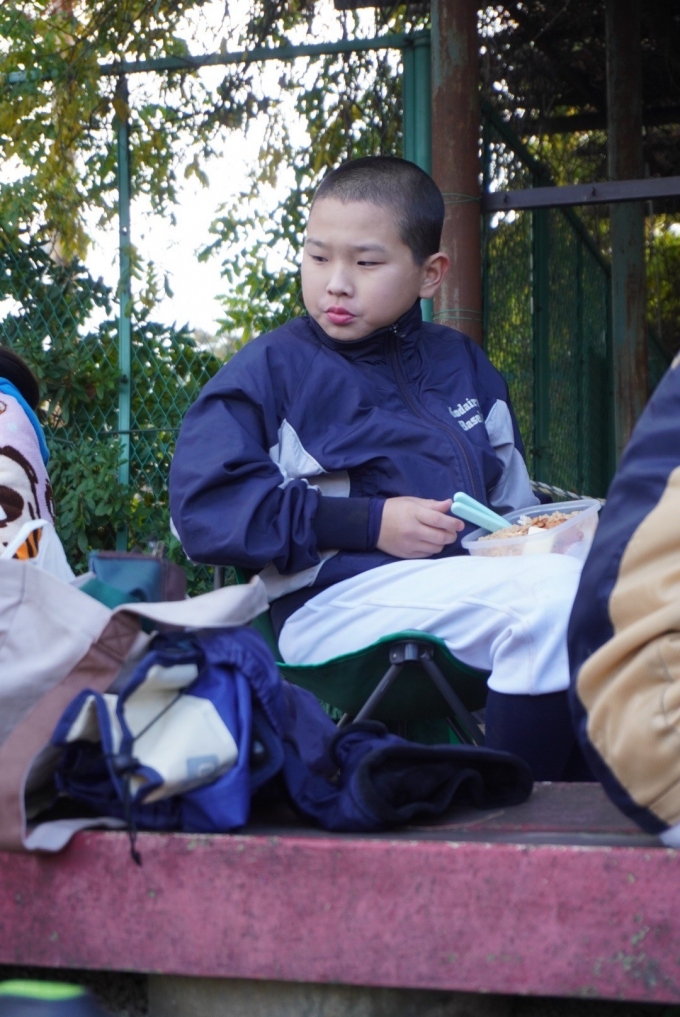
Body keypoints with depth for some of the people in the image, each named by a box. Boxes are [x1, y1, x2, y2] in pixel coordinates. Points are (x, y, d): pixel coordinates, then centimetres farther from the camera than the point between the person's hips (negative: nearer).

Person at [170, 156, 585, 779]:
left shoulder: (463, 365, 21)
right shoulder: (273, 369, 3)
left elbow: (510, 498, 28)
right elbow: (203, 507, -9)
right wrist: (369, 523, -13)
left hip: (475, 581, 7)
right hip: (334, 603, -6)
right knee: (556, 592, -29)